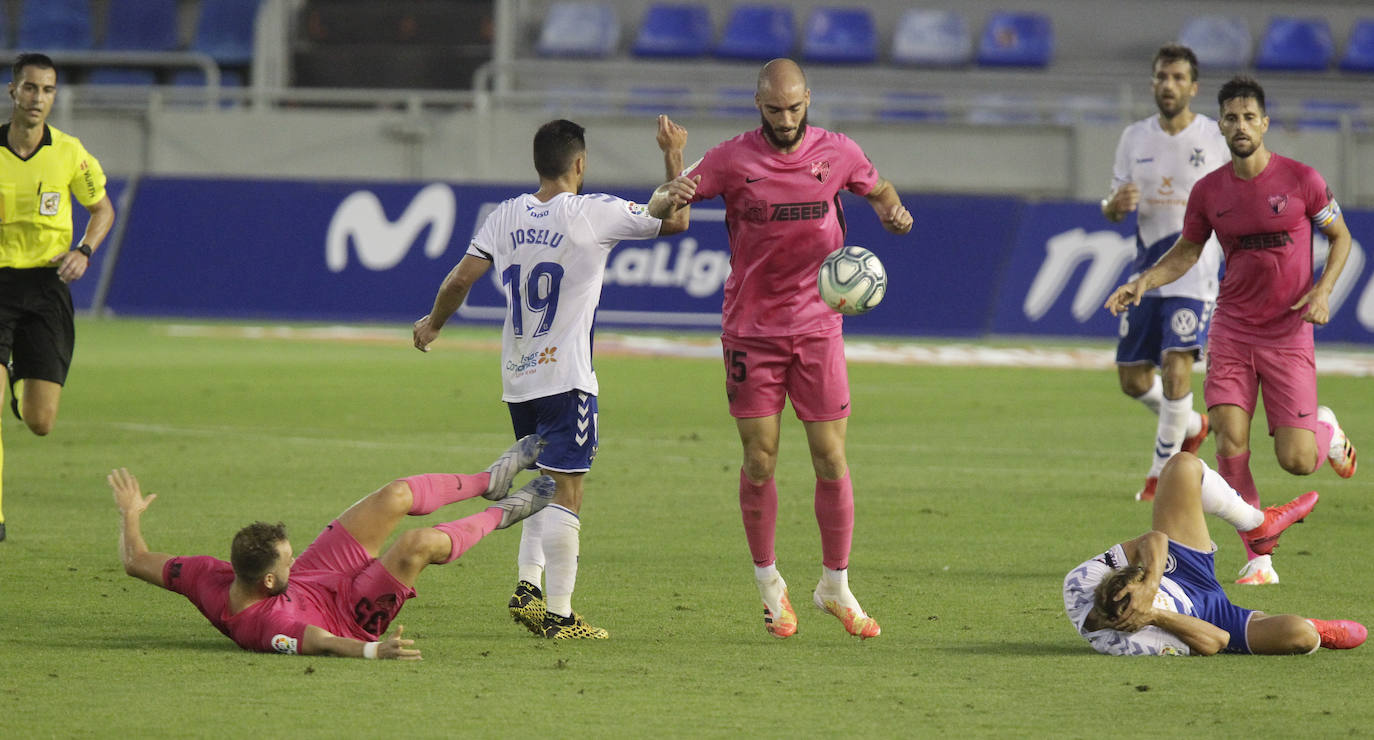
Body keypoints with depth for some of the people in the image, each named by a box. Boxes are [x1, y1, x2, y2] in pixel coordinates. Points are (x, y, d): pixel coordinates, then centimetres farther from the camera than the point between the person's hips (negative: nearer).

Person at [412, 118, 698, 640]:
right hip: (566, 378, -6)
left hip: (517, 380, 6)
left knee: (545, 484, 21)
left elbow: (461, 277, 6)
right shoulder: (596, 213, -9)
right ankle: (558, 615, -8)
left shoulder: (505, 217, 5)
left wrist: (432, 323, 22)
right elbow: (674, 221, 1)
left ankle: (528, 586, 10)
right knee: (564, 493, -6)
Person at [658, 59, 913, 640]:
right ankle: (769, 583, 16)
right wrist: (674, 165, -23)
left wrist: (892, 212, -5)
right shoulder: (732, 160, -6)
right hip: (750, 330, -1)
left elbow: (877, 190, 18)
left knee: (832, 462, -2)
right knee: (759, 464, -1)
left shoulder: (837, 154, 0)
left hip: (817, 329, 1)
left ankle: (836, 586, 13)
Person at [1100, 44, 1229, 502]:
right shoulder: (1135, 138, 6)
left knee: (1176, 366, -18)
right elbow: (1113, 210, 9)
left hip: (1195, 272, -5)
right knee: (1132, 377, 6)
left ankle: (1162, 472, -4)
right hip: (1147, 271, 5)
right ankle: (1191, 428, 34)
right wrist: (1116, 204, -13)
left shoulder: (1215, 139, -4)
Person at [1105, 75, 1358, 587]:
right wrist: (1143, 282, -1)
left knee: (1296, 461, -8)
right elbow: (1186, 253, 16)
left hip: (1288, 334, -2)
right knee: (1230, 442, -15)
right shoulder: (1209, 191, 2)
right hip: (1232, 329, 2)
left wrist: (1322, 290, -9)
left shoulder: (1301, 179, -6)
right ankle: (1260, 558, -3)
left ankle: (1326, 430, 31)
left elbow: (1340, 237, 7)